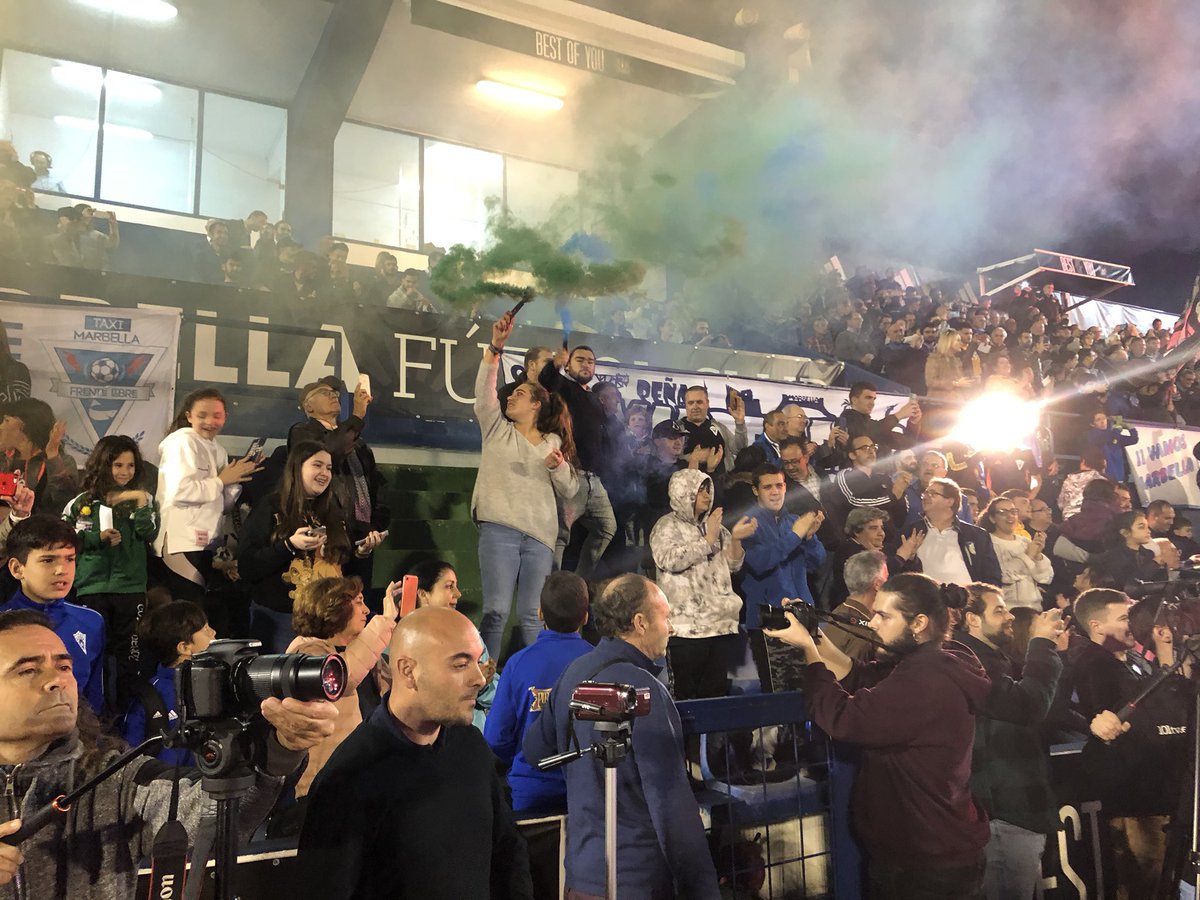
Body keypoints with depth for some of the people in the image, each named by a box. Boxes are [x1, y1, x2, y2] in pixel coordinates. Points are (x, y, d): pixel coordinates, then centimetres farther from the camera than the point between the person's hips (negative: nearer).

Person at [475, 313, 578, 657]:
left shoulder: (553, 443, 15)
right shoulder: (497, 430, 13)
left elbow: (570, 490, 12)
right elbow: (484, 392, -4)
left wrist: (558, 466, -8)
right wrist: (495, 347, -14)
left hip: (540, 536, 1)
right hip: (499, 529, -1)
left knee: (531, 616, 3)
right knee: (497, 610, -7)